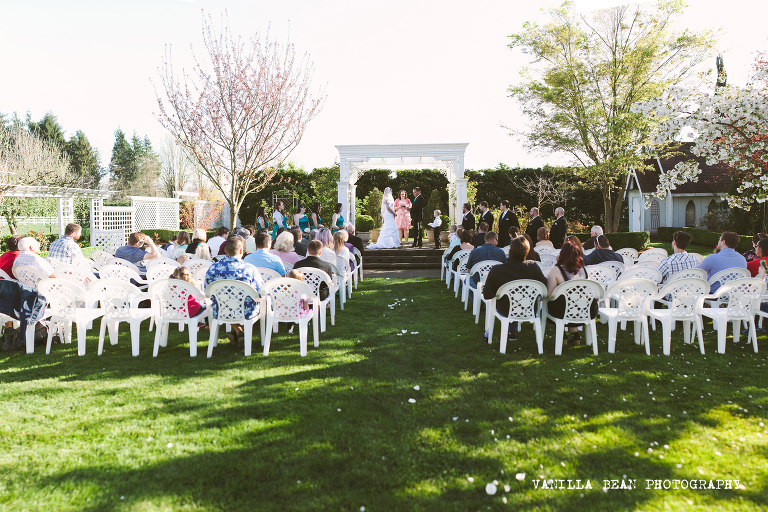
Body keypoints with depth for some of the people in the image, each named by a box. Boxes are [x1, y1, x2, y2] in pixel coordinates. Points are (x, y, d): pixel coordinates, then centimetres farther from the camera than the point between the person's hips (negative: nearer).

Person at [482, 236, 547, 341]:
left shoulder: (496, 271, -26)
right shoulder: (533, 267, -21)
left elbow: (487, 295, -17)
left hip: (505, 311, -1)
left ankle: (512, 331, 44)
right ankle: (513, 331, 44)